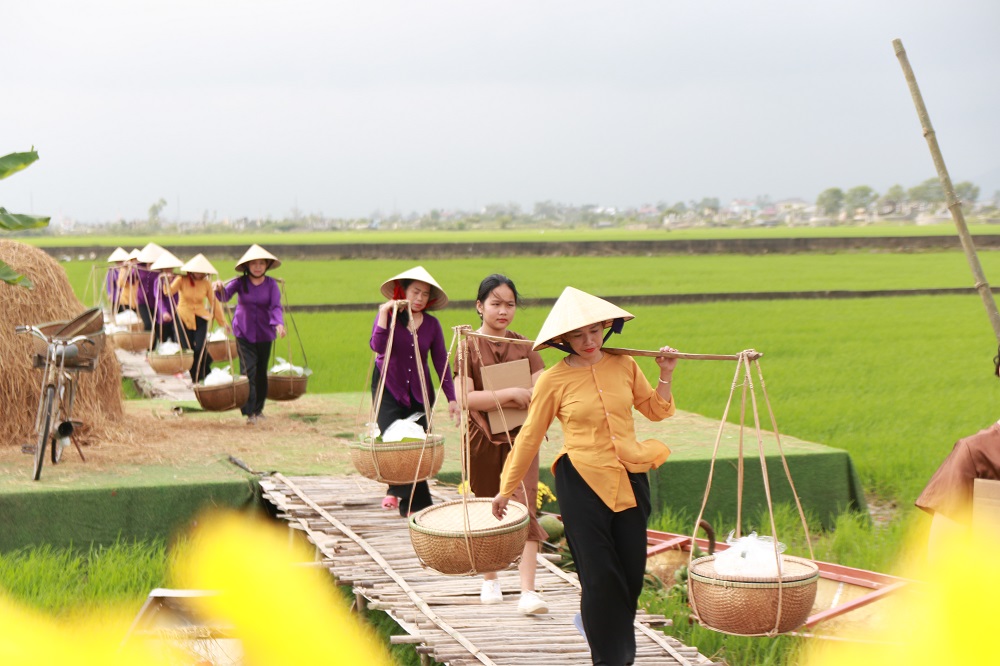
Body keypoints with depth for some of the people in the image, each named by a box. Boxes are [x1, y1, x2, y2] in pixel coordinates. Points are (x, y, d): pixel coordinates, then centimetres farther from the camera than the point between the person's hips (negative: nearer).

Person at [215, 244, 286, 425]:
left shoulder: (271, 284, -4)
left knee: (261, 371, 12)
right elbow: (226, 295, -21)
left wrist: (279, 323, -32)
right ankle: (249, 412, -15)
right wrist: (220, 289, -45)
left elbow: (276, 306, -14)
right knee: (248, 370, -13)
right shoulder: (240, 282, -7)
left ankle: (259, 408, 30)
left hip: (264, 333, 2)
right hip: (244, 332, -2)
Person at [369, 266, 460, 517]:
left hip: (418, 392, 3)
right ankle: (417, 503, -11)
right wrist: (384, 314, -27)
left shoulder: (432, 324, 1)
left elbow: (441, 362, 2)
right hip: (388, 389, -3)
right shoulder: (388, 315, -6)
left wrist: (451, 399, -2)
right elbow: (377, 346, -22)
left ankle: (397, 491, 22)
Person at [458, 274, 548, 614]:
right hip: (482, 439, -1)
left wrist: (493, 401, -18)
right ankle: (490, 580, 30)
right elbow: (467, 398, -14)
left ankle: (528, 591, -15)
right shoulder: (469, 346, -2)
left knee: (524, 509, -11)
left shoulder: (524, 347, 5)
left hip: (520, 437, 1)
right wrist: (510, 394, -21)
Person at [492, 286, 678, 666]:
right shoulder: (554, 381, -6)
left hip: (629, 478, 4)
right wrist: (507, 489, 7)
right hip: (582, 482, -4)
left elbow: (656, 410, 17)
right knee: (600, 575, -5)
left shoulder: (624, 366, 3)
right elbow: (529, 437, 2)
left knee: (632, 572, 7)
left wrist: (666, 376, -1)